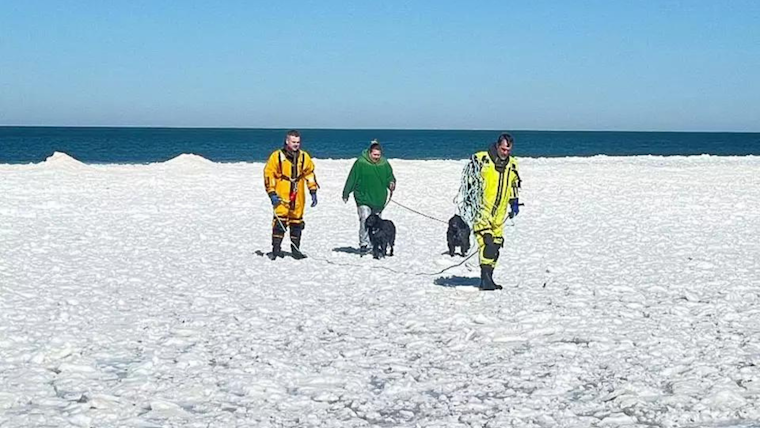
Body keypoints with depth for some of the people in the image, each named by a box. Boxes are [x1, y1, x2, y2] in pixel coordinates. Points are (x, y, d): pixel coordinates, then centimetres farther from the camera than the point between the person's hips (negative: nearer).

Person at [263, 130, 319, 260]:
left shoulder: (304, 157, 9)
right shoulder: (277, 156, -3)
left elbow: (310, 174, 17)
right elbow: (268, 174, -3)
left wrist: (313, 192, 12)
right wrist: (272, 193, -10)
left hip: (298, 196, 4)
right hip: (281, 196, -4)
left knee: (297, 222, 8)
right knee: (280, 221, -11)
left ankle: (295, 250, 18)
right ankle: (276, 249, -6)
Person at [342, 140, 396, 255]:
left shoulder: (384, 163, 4)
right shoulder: (360, 163, -9)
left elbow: (389, 177, 16)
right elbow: (352, 179, -3)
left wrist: (391, 183, -8)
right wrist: (346, 194, 0)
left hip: (379, 200, 4)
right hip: (363, 198, -4)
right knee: (365, 221, -17)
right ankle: (363, 245, -16)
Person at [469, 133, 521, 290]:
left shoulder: (512, 164, 12)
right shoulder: (481, 159, -7)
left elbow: (514, 185, 26)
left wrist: (514, 203, 22)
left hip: (499, 214, 6)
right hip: (481, 210, -6)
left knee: (495, 246, 7)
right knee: (487, 243, -20)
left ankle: (487, 280, 15)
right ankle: (486, 278, -23)